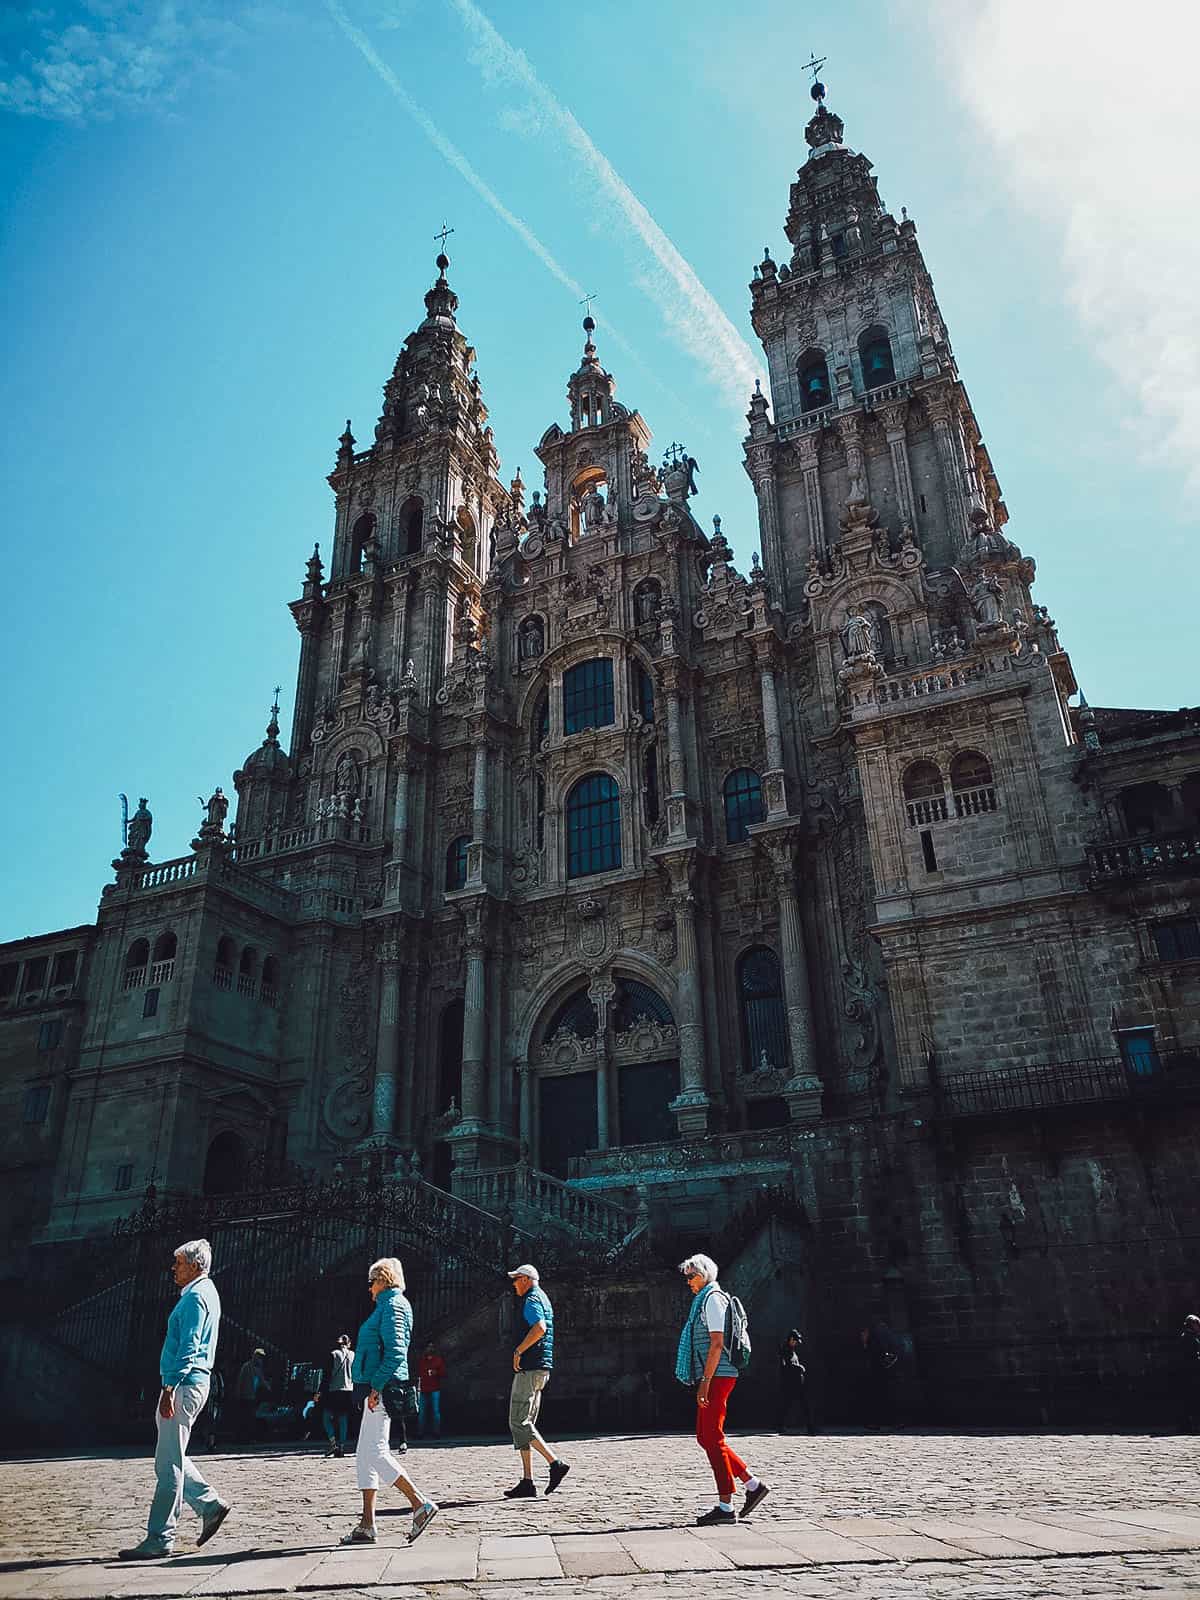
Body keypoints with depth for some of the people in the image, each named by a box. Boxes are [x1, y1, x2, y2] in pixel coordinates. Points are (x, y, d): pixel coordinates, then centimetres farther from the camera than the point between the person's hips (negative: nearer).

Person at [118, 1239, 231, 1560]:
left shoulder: (195, 1297, -13)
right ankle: (210, 1504, 16)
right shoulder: (206, 1293, 18)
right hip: (192, 1384, 10)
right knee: (170, 1459, 16)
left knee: (169, 1464, -4)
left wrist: (169, 1390, -22)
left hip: (184, 1385, -10)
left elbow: (188, 1348, -20)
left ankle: (160, 1538, 1)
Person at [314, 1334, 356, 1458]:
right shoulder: (353, 1355, 7)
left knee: (327, 1417, 6)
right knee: (343, 1420, 9)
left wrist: (320, 1392, -4)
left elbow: (326, 1376, -7)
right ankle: (341, 1447, 6)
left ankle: (333, 1443, -10)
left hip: (333, 1391, -3)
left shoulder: (333, 1355, -3)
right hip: (348, 1391, 3)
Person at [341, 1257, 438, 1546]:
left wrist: (377, 1386, -22)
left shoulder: (392, 1305, -10)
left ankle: (421, 1504, -9)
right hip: (378, 1388, 10)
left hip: (383, 1389, -10)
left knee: (375, 1452, -11)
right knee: (365, 1455, 10)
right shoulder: (390, 1305, 20)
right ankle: (367, 1525, 13)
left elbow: (395, 1351, -20)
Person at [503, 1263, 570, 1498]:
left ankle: (555, 1463, -15)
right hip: (542, 1368, 10)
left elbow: (539, 1328, -28)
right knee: (524, 1423, 11)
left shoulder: (531, 1300, -10)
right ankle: (527, 1482, 10)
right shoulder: (543, 1298, 20)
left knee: (519, 1422, -10)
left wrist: (518, 1351, -22)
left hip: (530, 1368, -10)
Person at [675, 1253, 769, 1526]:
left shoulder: (713, 1298, -10)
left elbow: (717, 1343, -18)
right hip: (713, 1378, 10)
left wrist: (705, 1381, -20)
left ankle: (725, 1507, 0)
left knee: (713, 1439, -6)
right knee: (705, 1438, 11)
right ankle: (753, 1483, 15)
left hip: (716, 1377, -10)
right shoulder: (705, 1299, 20)